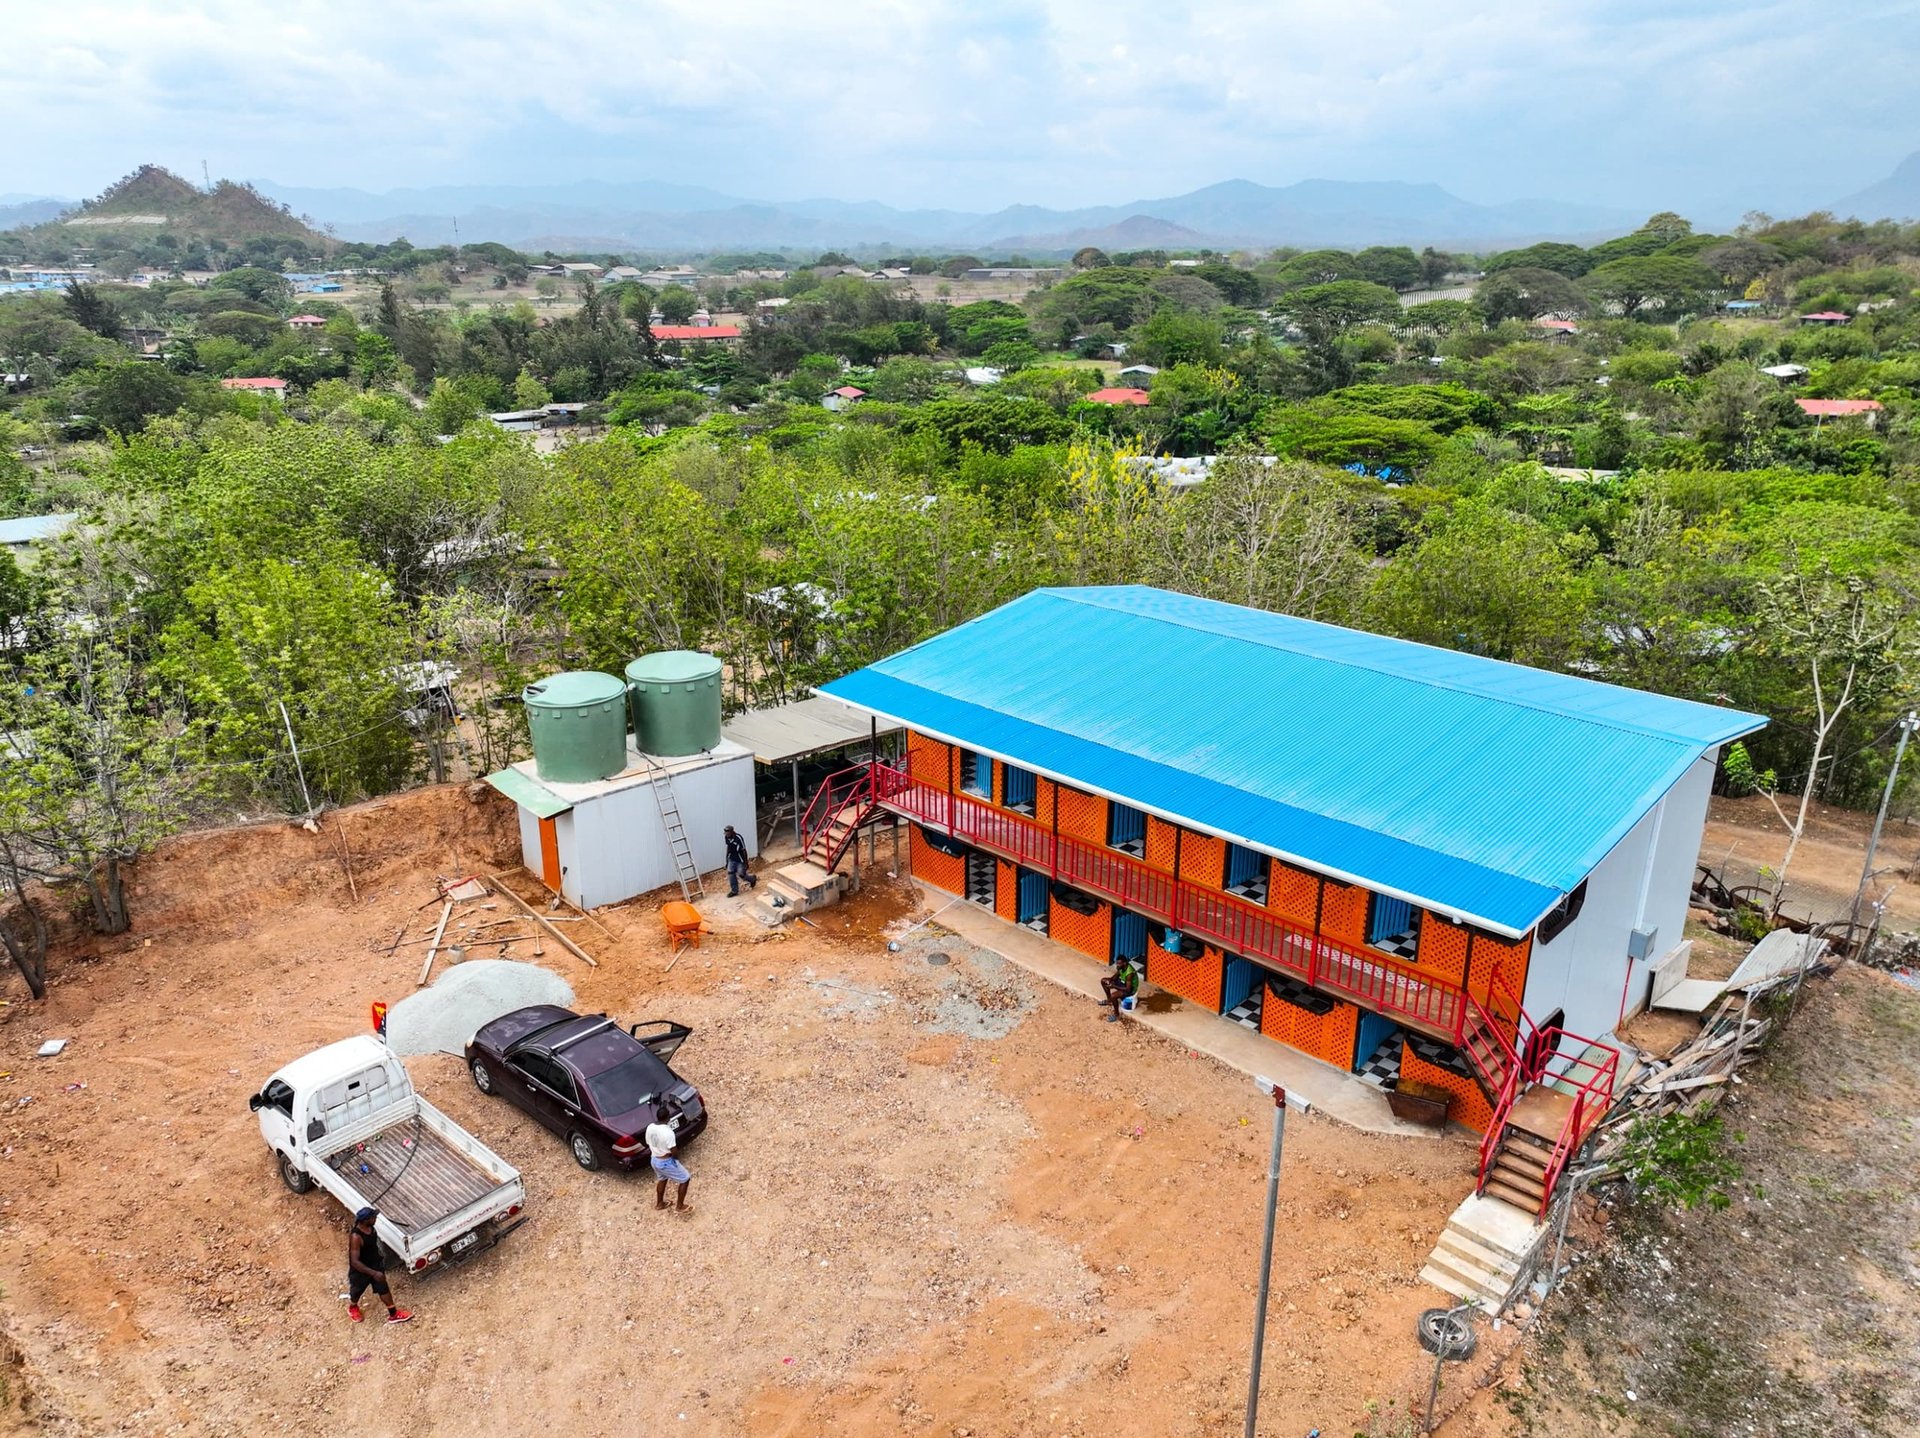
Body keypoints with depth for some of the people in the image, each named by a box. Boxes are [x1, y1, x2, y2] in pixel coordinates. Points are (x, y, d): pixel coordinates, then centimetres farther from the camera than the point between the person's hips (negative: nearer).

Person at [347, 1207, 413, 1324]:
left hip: (375, 1265, 6)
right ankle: (352, 1308, 55)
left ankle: (393, 1315, 31)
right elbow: (355, 1262, -35)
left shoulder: (370, 1227, -14)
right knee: (357, 1291, 23)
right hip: (360, 1271, -6)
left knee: (384, 1289, 15)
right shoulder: (356, 1237, -38)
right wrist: (373, 1273, -35)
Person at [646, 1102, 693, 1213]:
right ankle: (680, 1206, 23)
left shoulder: (650, 1128, -9)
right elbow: (673, 1151, -25)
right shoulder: (668, 1132, -31)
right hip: (666, 1162, -8)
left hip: (654, 1160, 8)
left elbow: (649, 1145, 5)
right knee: (685, 1179, 12)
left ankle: (659, 1203, 51)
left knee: (662, 1179, 35)